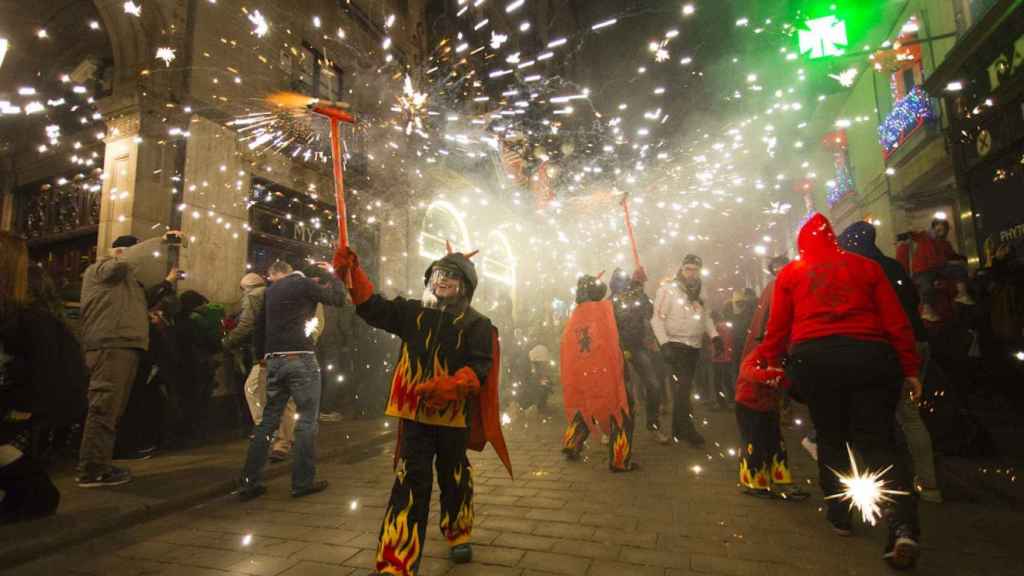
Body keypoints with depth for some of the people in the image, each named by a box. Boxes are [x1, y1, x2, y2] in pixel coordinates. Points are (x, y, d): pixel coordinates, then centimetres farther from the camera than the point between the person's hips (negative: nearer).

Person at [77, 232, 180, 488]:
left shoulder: (127, 280, 28)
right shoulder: (100, 269, 0)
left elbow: (145, 303, 24)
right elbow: (127, 260, -20)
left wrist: (168, 282, 19)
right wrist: (161, 240, -17)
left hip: (124, 347, 10)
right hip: (110, 347, -10)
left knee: (112, 410, 12)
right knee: (104, 409, -10)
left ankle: (99, 464, 19)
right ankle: (91, 471, -6)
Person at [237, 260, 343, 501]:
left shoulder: (269, 291, 15)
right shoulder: (304, 284, -3)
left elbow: (259, 325, 21)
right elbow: (337, 299, 2)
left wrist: (261, 356, 31)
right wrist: (332, 275, 17)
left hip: (274, 361, 6)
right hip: (300, 359, -6)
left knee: (268, 420, 13)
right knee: (307, 420, 1)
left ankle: (250, 482, 16)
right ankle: (303, 482, 4)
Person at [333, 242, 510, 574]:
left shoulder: (477, 324, -4)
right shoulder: (413, 313, 7)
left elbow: (479, 367, -13)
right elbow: (373, 307, 3)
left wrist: (449, 386, -29)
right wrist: (352, 271, -9)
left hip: (454, 415, -1)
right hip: (414, 413, 2)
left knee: (454, 479, 17)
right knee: (410, 483, 2)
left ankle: (458, 536, 43)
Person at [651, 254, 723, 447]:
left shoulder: (698, 293, 13)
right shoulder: (668, 289, -8)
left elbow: (706, 316, 17)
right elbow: (657, 318, -12)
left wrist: (714, 335, 1)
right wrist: (664, 343, -20)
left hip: (694, 346, 7)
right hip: (676, 345, -7)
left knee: (684, 386, 12)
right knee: (683, 385, -11)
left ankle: (678, 428, 22)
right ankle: (687, 428, -2)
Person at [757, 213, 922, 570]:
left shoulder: (790, 273, 12)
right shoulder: (865, 266, 15)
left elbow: (777, 326, 7)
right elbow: (896, 321, 10)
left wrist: (772, 364, 15)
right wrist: (910, 369, 12)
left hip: (813, 359, -1)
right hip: (870, 356, 1)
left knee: (831, 438, 15)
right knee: (876, 440, 4)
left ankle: (839, 516, 20)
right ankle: (904, 526, -14)